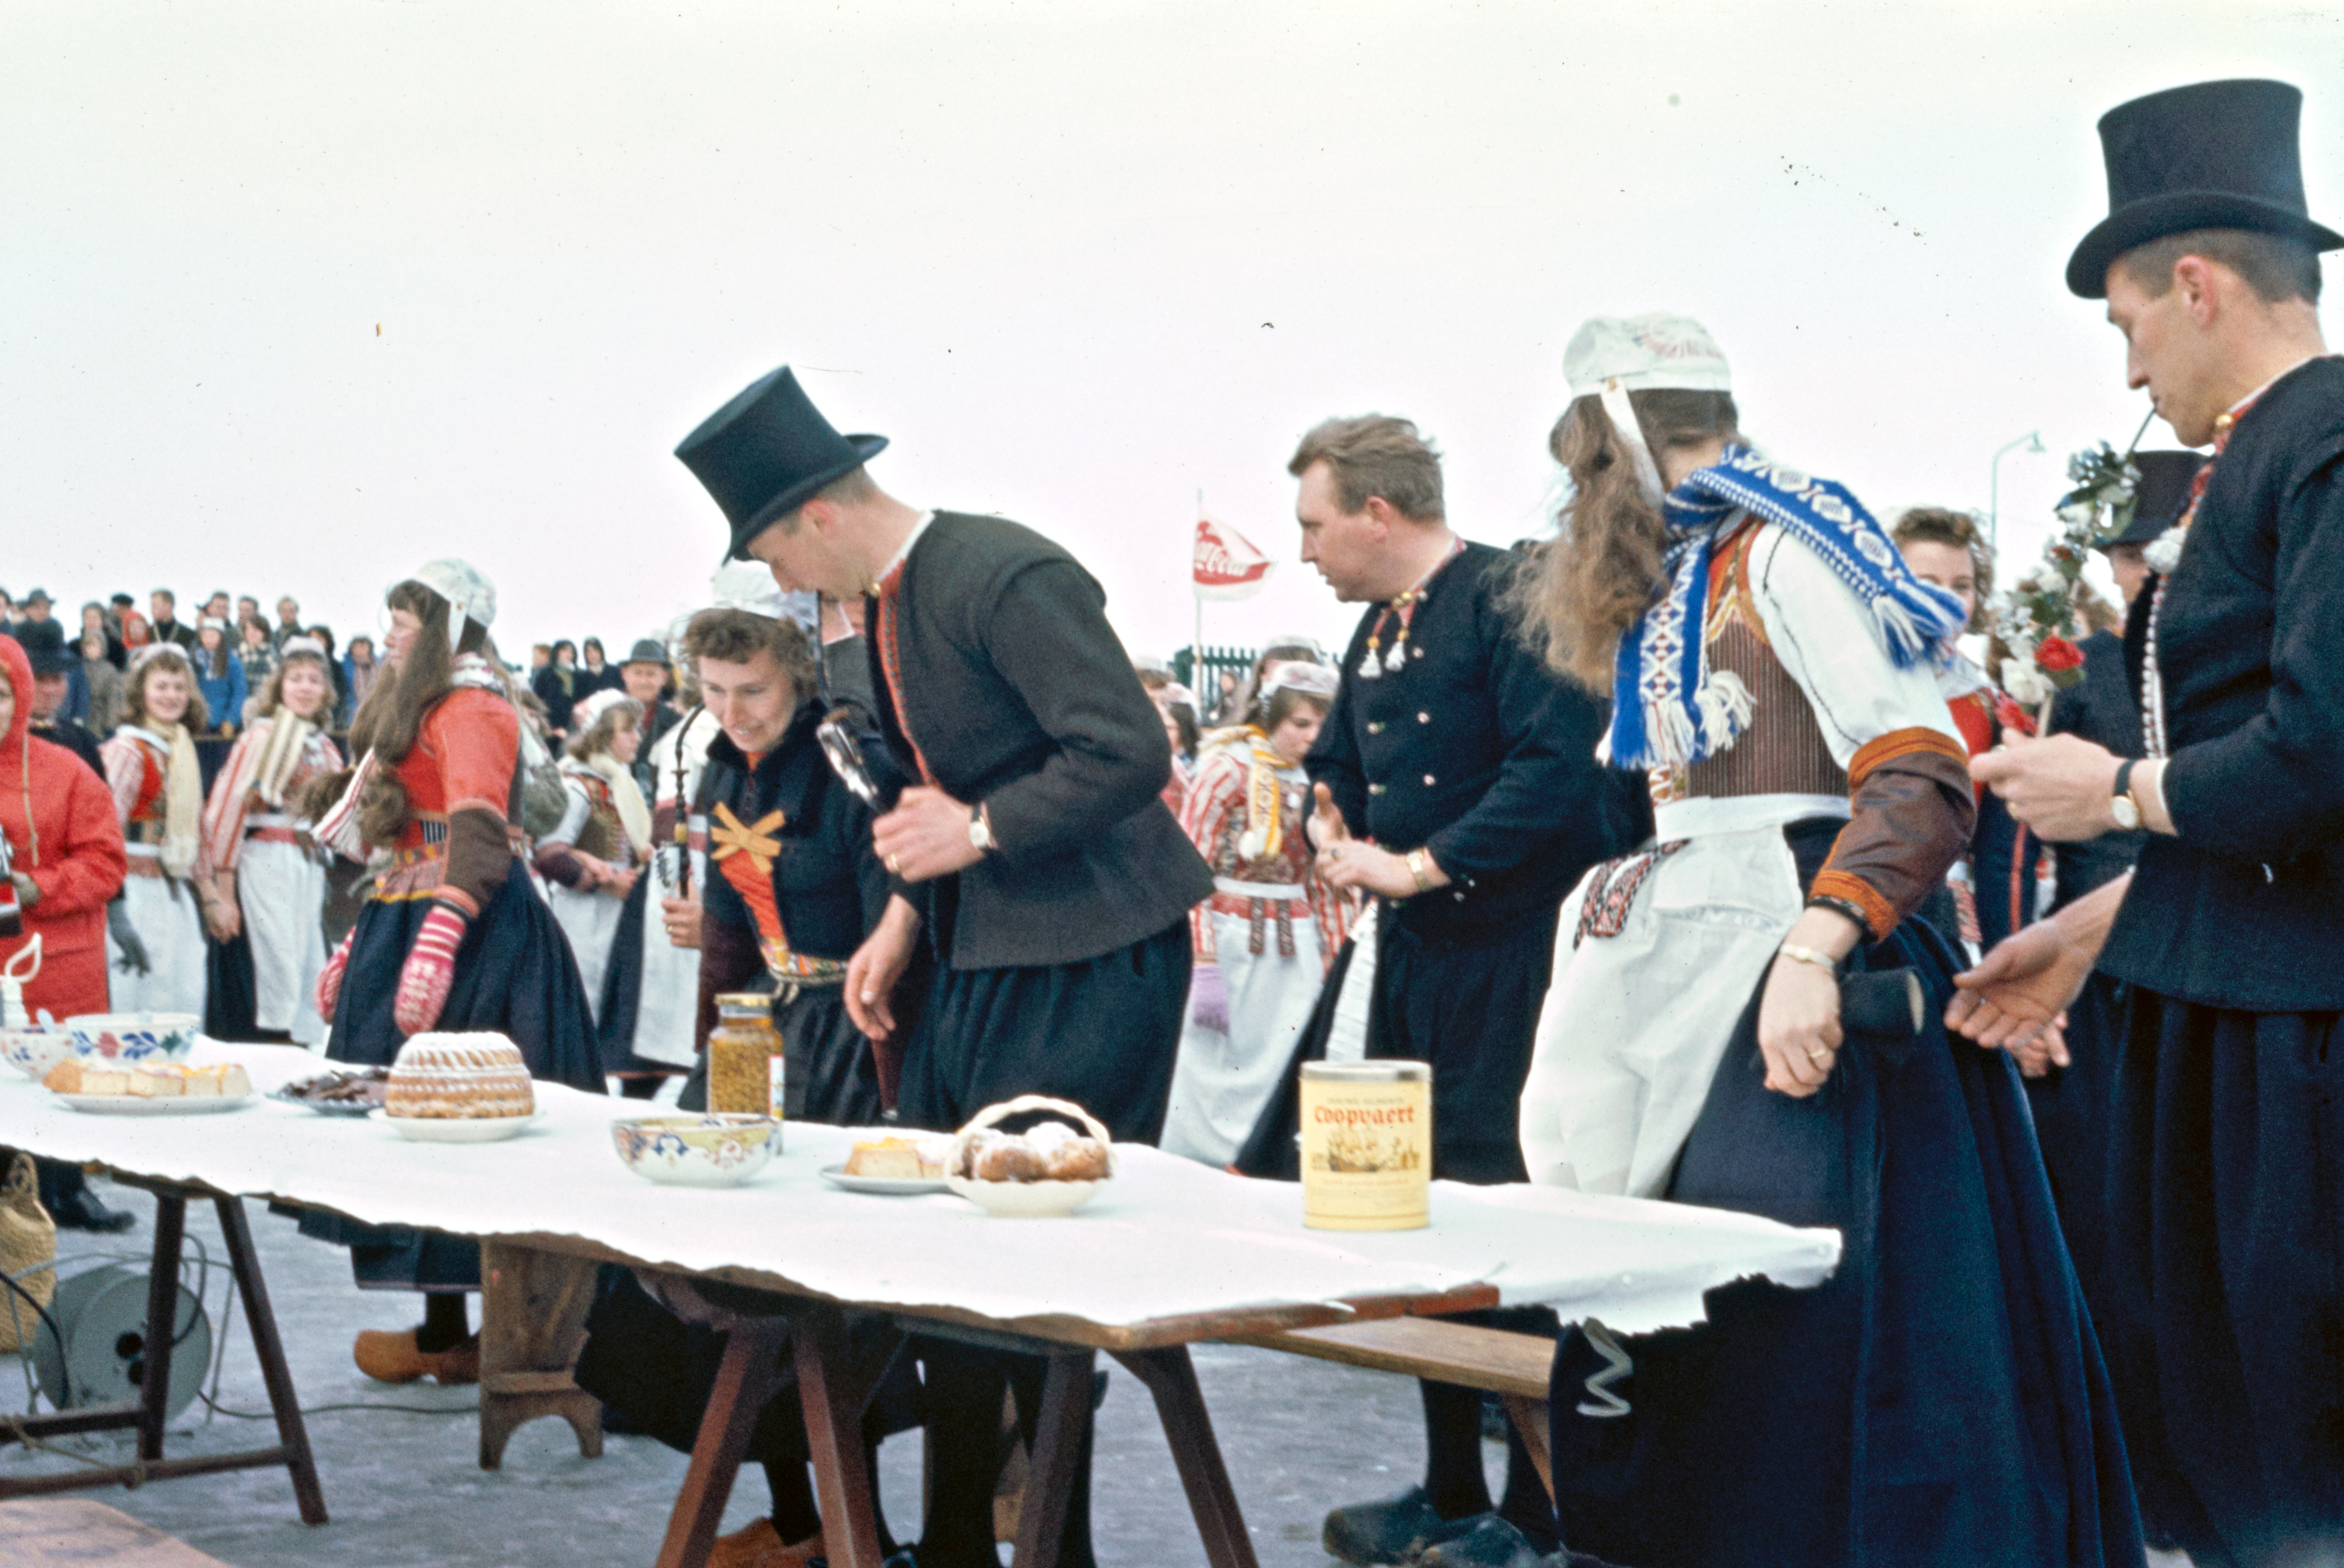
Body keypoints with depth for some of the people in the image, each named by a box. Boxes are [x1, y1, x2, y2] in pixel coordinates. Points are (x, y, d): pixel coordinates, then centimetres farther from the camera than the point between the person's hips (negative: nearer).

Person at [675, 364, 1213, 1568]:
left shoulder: (1008, 578, -18)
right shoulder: (885, 606, 12)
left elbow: (1130, 753, -23)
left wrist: (977, 831, -18)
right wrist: (904, 920, 13)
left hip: (1085, 965, -10)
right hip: (978, 963, 10)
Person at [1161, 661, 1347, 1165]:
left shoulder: (1318, 782, 10)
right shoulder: (1228, 768, -7)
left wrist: (1332, 969, 11)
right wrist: (1204, 967, -16)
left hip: (1294, 953, 5)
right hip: (1229, 946, -4)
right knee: (1211, 1081, -2)